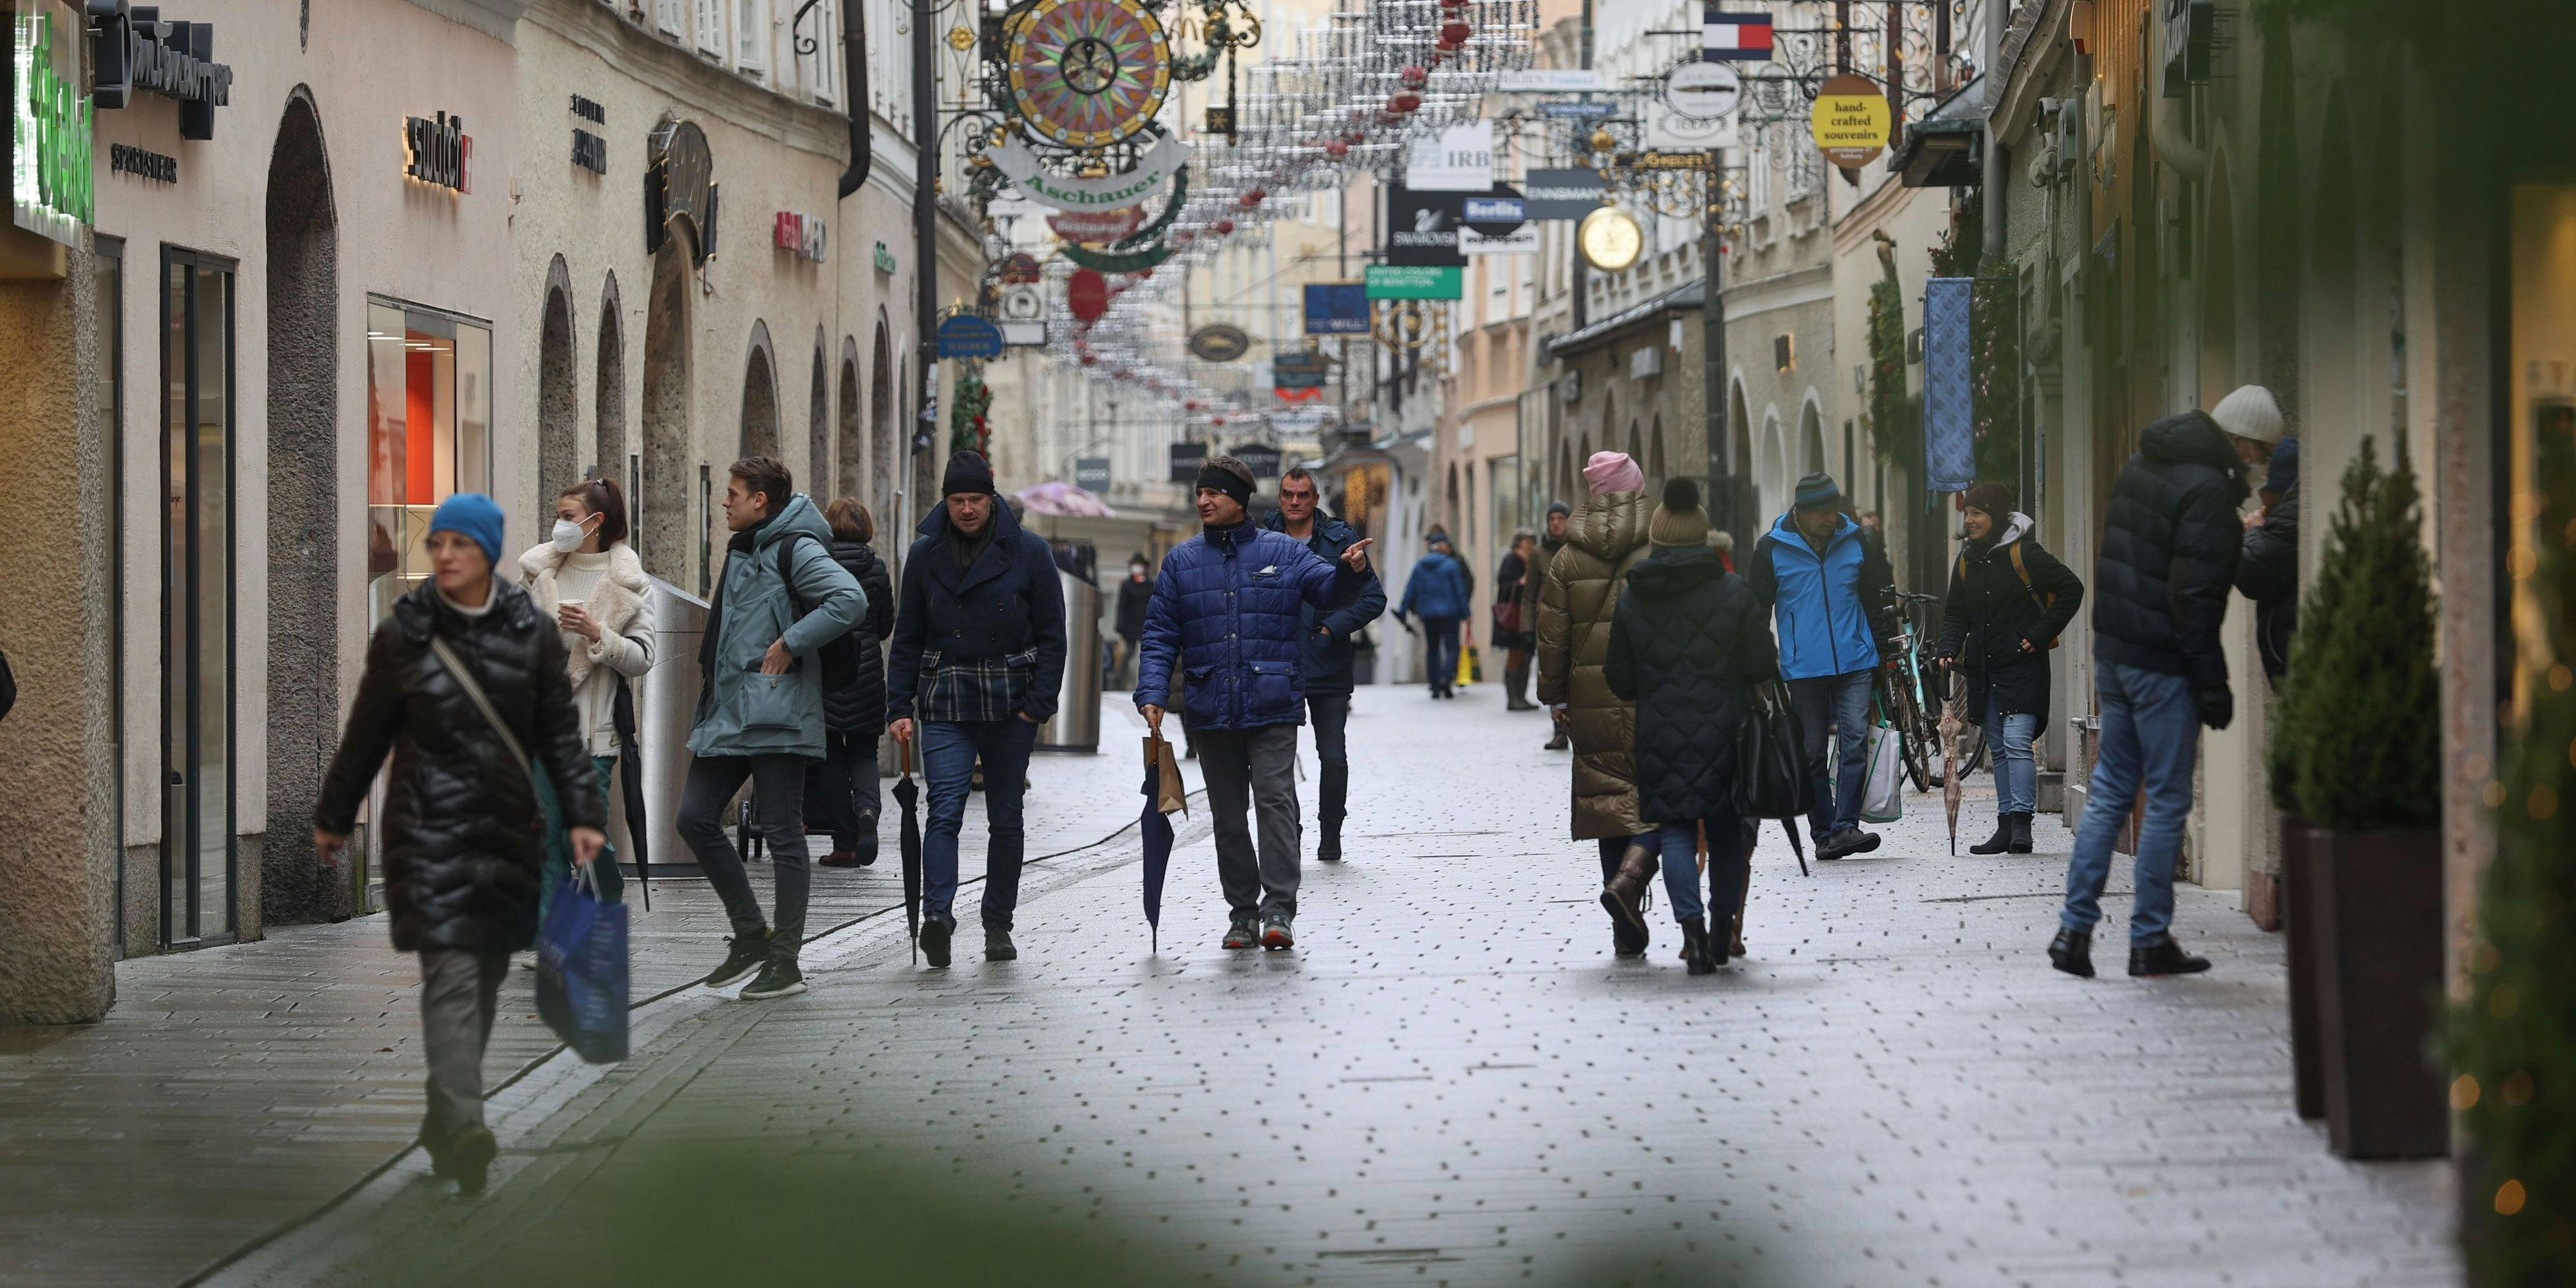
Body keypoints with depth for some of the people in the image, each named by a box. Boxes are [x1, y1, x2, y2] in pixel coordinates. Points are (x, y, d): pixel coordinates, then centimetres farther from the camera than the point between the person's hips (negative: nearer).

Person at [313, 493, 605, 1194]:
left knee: (486, 975, 9)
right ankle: (463, 1126, -26)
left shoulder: (533, 633, 4)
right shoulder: (403, 634, -1)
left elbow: (561, 734, 7)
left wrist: (583, 814, -3)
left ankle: (444, 1120, 22)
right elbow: (365, 734, 8)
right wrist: (333, 818, 15)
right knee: (451, 974, -15)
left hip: (507, 827, 3)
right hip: (429, 826, -3)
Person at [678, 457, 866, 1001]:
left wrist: (789, 644, -20)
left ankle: (785, 961, 0)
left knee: (782, 835, -4)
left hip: (775, 714, -10)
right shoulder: (742, 551, 19)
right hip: (728, 712, 10)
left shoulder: (795, 549, -10)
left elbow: (850, 601, -25)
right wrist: (708, 708, 21)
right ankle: (750, 935, 17)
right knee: (695, 818, 6)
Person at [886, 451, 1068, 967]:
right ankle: (937, 915, -28)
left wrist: (1040, 703, -8)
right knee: (944, 810, -15)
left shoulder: (1028, 552, 0)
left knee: (1006, 818, 6)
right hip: (945, 702, 0)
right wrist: (900, 707, 3)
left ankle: (998, 924, 17)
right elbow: (908, 639, 10)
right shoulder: (926, 555, 6)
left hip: (1011, 705, 0)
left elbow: (1051, 635, 1)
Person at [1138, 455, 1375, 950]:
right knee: (1228, 814, 8)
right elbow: (1160, 635, 7)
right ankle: (1243, 912, 16)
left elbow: (1328, 589, -5)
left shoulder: (1283, 552, 4)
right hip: (1211, 713, 3)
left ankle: (1279, 909, -13)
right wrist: (1152, 694, -5)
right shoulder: (1182, 561, 9)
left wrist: (1350, 570, -29)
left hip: (1272, 708, -3)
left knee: (1275, 799, -12)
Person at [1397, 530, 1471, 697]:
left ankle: (1435, 686, 9)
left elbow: (1411, 589, 5)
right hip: (1449, 613, -4)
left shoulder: (1419, 565, 4)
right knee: (1452, 648, -2)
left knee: (1432, 649, 11)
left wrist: (1404, 610, 10)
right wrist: (1464, 612, 1)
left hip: (1428, 614, 4)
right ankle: (1445, 678, -25)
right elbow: (1460, 590, -5)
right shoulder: (1452, 565, -6)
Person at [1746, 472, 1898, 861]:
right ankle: (1823, 833, 11)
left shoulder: (1857, 541, 5)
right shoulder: (1772, 549, -1)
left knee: (1854, 741, -13)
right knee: (1812, 753, 4)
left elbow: (1879, 597, 15)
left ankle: (1845, 826, -15)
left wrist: (1889, 650, 13)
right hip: (1803, 668, -1)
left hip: (1855, 664, 1)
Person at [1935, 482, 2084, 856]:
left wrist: (2040, 635, -11)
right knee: (1999, 750, 9)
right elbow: (1956, 613, 19)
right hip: (1983, 668, 7)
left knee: (2017, 743, -16)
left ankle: (2021, 822, -19)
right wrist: (1948, 649, 1)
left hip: (2022, 667, -7)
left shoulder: (2024, 554, -8)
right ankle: (2006, 828, 11)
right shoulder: (1967, 560, 12)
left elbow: (2071, 589, -8)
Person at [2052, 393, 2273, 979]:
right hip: (2163, 664, -8)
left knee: (2109, 790, 13)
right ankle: (2150, 941, 6)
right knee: (2168, 800, 1)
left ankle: (2075, 928, 9)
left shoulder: (2141, 466, 11)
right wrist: (2212, 682, -16)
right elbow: (2193, 595, -20)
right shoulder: (2208, 490, -17)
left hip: (2112, 653, 8)